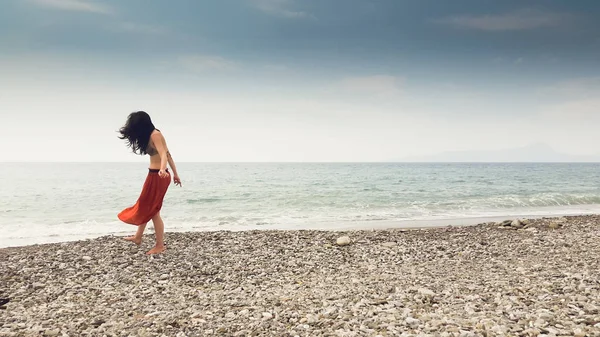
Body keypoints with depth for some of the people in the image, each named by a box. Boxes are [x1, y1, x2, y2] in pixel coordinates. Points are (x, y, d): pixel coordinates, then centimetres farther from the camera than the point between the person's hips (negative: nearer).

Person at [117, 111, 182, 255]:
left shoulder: (154, 135, -15)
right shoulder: (153, 134, 13)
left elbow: (163, 154, -28)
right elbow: (168, 154, 15)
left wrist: (162, 169, -47)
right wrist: (175, 174, 18)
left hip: (157, 176, -10)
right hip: (154, 175, 10)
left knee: (152, 211, -2)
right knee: (145, 207, 21)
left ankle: (160, 245, 9)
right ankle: (138, 237, 37)